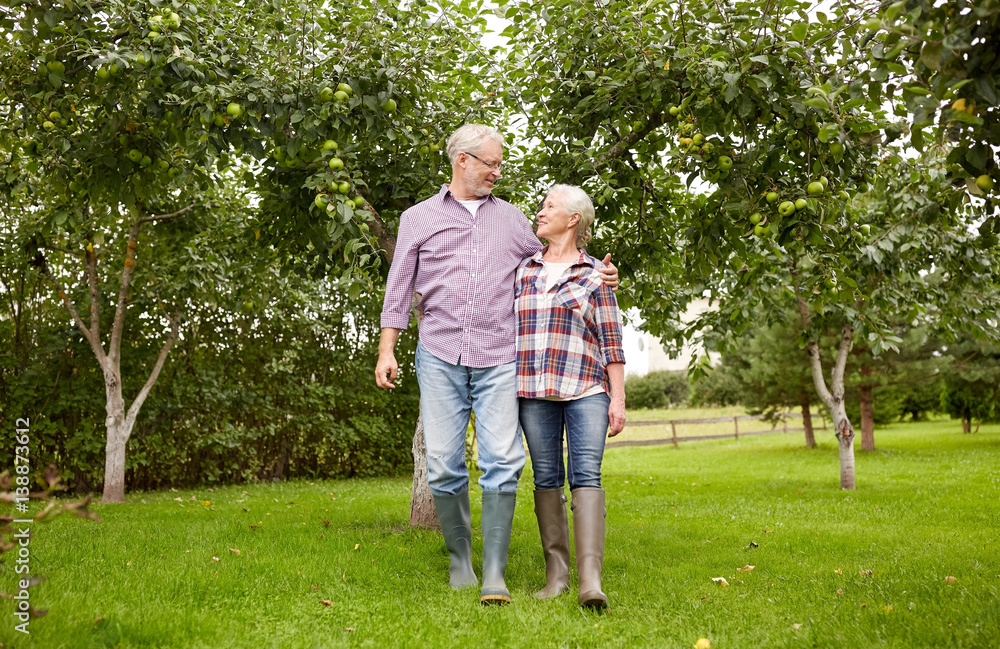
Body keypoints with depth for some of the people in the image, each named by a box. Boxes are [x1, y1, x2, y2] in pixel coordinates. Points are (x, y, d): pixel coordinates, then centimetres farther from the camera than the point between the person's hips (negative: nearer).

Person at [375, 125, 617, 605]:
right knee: (443, 463, -3)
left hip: (498, 359, 1)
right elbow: (399, 287, 12)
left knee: (502, 461, -10)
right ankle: (459, 561, 16)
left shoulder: (511, 218, 18)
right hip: (440, 354, 0)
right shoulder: (418, 218, 13)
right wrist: (386, 350, 5)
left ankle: (494, 574, -4)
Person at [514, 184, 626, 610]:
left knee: (586, 475, -13)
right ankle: (556, 572, 10)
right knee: (546, 478, 3)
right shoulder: (522, 270, 15)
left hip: (586, 388, -3)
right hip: (532, 389, 3)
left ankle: (590, 579, -19)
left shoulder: (595, 275, 8)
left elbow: (612, 341, 5)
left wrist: (618, 398, -2)